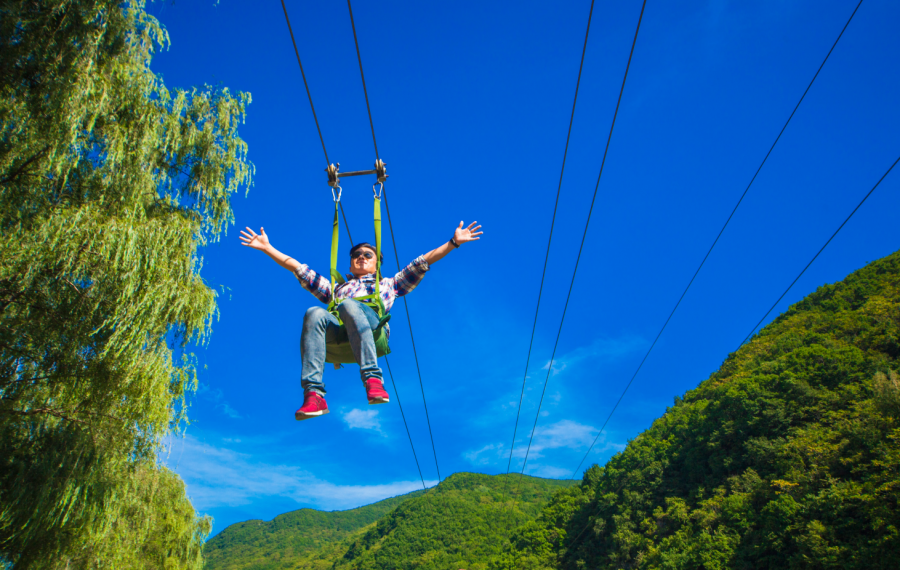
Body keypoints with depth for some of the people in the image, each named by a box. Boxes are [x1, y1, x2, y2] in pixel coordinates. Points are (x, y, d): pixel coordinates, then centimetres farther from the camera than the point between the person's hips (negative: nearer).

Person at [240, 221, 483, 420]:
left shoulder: (389, 284, 40)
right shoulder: (335, 288, 43)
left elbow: (422, 263, 32)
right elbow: (298, 269, 40)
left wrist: (453, 242, 26)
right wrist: (267, 247, 36)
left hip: (371, 322, -2)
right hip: (336, 328, 2)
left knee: (348, 305, -35)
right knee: (314, 314, -32)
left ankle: (373, 378, -51)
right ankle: (314, 394, -44)